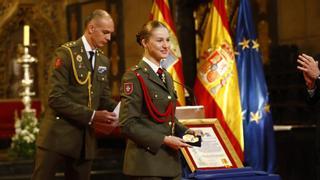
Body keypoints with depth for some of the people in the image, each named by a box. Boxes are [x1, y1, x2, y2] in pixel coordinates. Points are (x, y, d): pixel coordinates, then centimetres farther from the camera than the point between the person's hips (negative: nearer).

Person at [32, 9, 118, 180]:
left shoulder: (103, 61, 13)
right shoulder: (66, 53, -9)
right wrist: (90, 115, -21)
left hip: (85, 138, 6)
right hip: (58, 135, -6)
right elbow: (56, 98, -16)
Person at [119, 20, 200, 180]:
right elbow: (128, 124, -16)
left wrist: (184, 131, 6)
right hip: (147, 164, -8)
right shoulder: (135, 76, -10)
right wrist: (163, 140, -18)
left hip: (170, 161, 8)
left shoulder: (166, 77, 15)